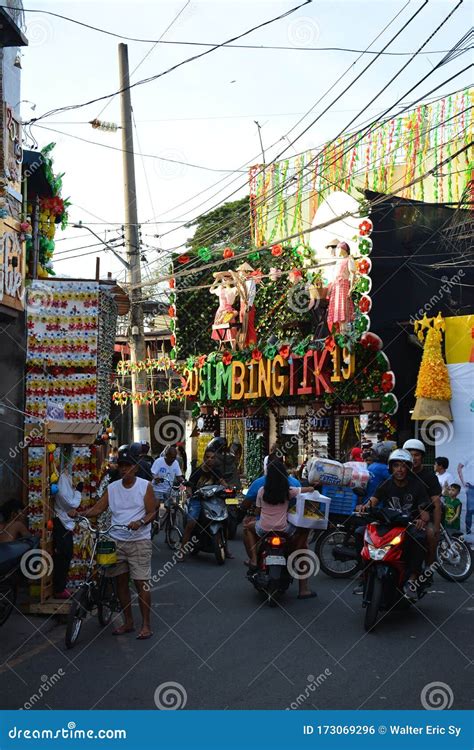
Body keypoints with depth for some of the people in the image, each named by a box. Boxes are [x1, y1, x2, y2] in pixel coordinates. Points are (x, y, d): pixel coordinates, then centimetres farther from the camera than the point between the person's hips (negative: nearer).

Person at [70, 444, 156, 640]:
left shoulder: (145, 486, -2)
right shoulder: (112, 488, 8)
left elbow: (152, 512, -5)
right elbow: (98, 508, 2)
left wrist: (140, 522, -24)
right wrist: (79, 513, -14)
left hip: (139, 541, -4)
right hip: (116, 541, 4)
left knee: (141, 583, -4)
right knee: (121, 581, 10)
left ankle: (146, 625, 4)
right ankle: (128, 622, 22)